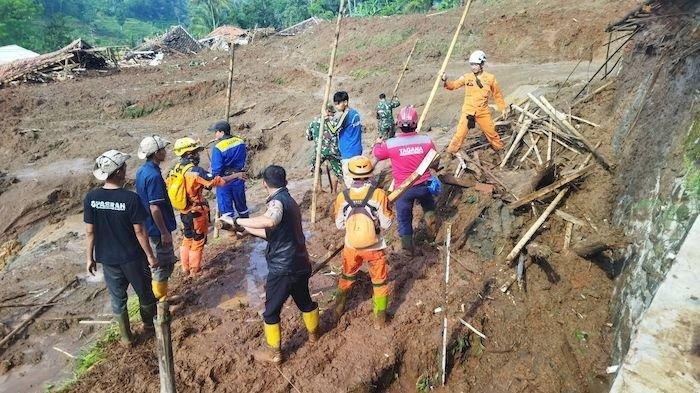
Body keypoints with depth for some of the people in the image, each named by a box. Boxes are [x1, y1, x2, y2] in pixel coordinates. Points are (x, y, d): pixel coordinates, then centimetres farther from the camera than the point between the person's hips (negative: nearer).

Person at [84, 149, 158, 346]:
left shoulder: (91, 197, -11)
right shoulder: (131, 198, -22)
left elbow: (90, 231, -4)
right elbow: (139, 231, -17)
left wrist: (89, 257, 8)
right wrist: (150, 256, -5)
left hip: (107, 258, 3)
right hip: (132, 257, -3)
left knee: (117, 297, 19)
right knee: (144, 292, 20)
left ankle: (126, 336, 32)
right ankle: (149, 324, 42)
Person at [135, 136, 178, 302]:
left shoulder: (142, 171, 5)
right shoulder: (154, 176, -25)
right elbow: (155, 208, -26)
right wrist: (164, 232, -19)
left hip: (148, 226, 10)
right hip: (158, 229, -10)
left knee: (155, 263, 22)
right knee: (164, 265, 4)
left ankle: (157, 296, 36)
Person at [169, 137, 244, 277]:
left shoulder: (176, 170, -2)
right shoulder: (195, 170, -25)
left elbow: (169, 185, 8)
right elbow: (217, 181, -24)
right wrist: (236, 175, -13)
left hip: (183, 212, 7)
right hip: (197, 213, -7)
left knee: (187, 238, 24)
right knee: (198, 241, 11)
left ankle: (185, 267, 35)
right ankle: (195, 270, 23)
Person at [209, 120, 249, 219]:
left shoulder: (218, 147, -22)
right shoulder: (240, 142, -4)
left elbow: (216, 169, -18)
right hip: (239, 179, 6)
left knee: (225, 207, 7)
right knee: (241, 204, 20)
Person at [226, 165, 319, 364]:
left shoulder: (277, 201, -18)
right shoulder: (290, 201, 10)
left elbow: (270, 221, -44)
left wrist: (237, 221, -34)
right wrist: (245, 229, 18)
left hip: (283, 269, -8)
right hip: (301, 265, 9)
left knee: (271, 311, 11)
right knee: (304, 301, 29)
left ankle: (273, 352, 25)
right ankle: (313, 333, 50)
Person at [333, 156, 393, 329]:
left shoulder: (342, 196, -14)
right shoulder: (378, 194, -21)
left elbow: (339, 224, -2)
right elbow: (386, 224, -13)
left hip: (351, 246, 2)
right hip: (374, 248, -2)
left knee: (347, 276, 28)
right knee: (379, 282, 18)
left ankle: (338, 308, 45)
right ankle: (380, 319, 27)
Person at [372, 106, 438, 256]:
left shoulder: (390, 144, -17)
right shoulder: (426, 140, -12)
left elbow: (376, 153, 4)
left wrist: (378, 143, 25)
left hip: (403, 189, -1)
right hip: (423, 186, 1)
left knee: (404, 219, 16)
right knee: (428, 203, 34)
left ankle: (409, 248, 26)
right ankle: (429, 215, 6)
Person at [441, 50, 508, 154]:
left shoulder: (490, 78, -3)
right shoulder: (467, 77, -3)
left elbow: (497, 94, 7)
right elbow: (453, 85, -3)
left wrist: (502, 108, 12)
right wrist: (445, 81, -23)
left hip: (483, 112, 1)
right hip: (468, 111, 0)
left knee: (492, 133, 11)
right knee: (460, 134, -1)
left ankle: (500, 149, 32)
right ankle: (451, 152, 13)